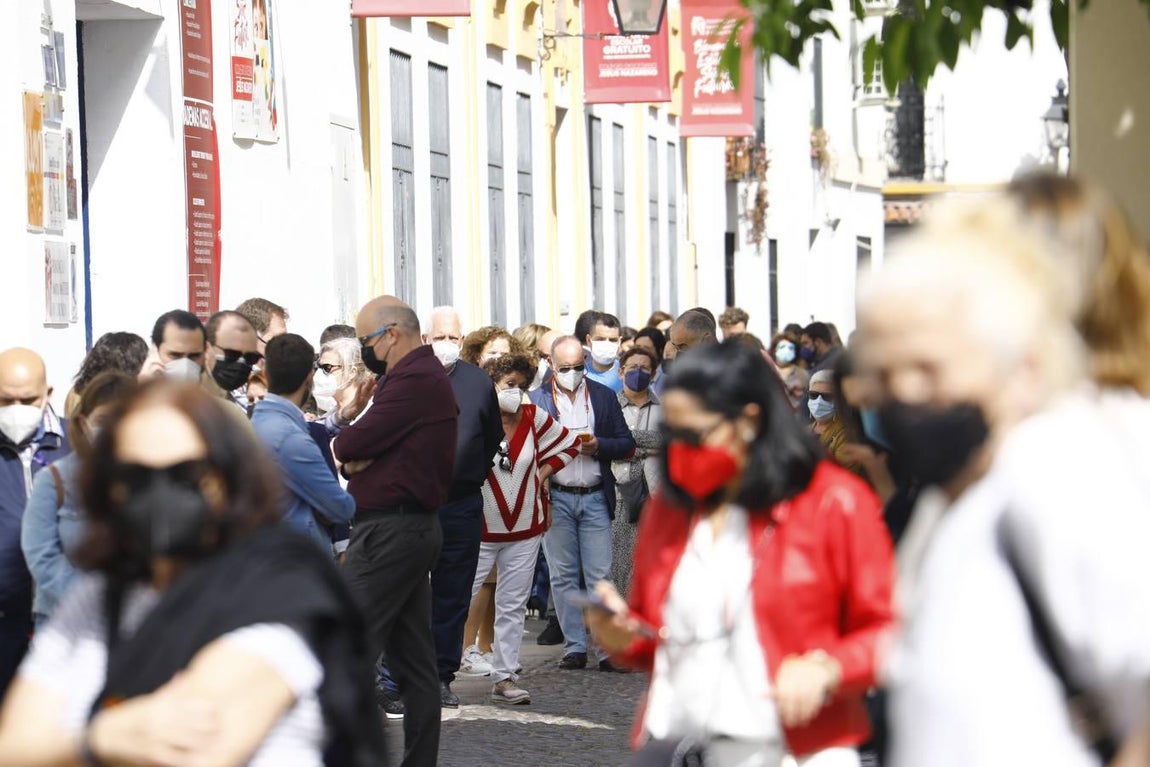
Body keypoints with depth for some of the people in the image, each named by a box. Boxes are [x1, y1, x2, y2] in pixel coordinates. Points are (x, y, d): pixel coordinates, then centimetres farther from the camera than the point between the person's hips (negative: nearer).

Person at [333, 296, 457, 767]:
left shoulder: (413, 380, -15)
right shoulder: (428, 375, 20)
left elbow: (351, 445, -17)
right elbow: (357, 452, 15)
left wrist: (344, 446, 5)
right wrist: (356, 457, -7)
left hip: (389, 529, -11)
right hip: (417, 527, 11)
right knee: (414, 660, 11)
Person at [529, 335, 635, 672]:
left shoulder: (604, 396, 9)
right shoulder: (537, 399, 5)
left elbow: (627, 444, 7)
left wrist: (598, 445, -10)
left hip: (595, 497, 0)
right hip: (556, 498, 0)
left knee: (600, 577, -2)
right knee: (563, 577, 3)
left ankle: (606, 647, 0)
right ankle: (574, 647, 10)